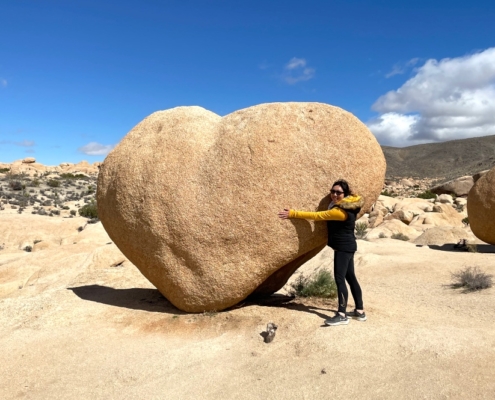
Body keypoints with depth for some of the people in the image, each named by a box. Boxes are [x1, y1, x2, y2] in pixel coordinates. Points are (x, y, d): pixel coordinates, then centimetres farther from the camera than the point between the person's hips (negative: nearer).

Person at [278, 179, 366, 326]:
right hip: (347, 246, 11)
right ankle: (360, 311, 24)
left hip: (343, 247, -11)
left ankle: (342, 315, -10)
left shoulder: (340, 212, -23)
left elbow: (316, 215, -26)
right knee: (350, 277, 15)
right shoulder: (348, 205, 5)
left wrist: (292, 213, -26)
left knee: (339, 278, -12)